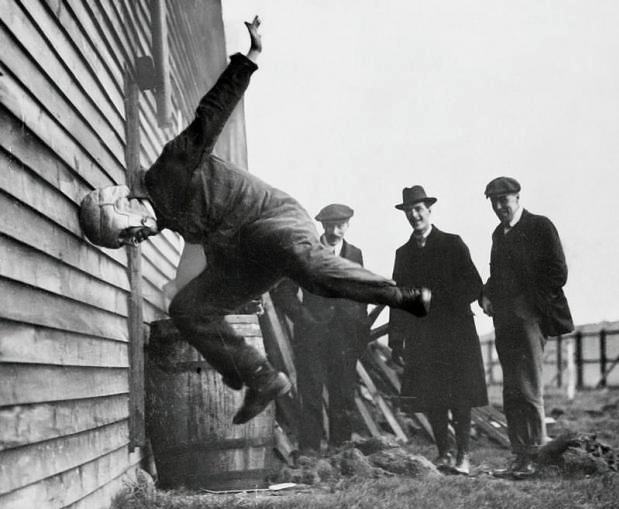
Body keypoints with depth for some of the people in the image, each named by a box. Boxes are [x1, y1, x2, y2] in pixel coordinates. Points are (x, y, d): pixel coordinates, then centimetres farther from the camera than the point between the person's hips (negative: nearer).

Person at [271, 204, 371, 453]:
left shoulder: (355, 254, 11)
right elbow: (281, 290, 4)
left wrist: (362, 334, 9)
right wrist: (300, 314, -8)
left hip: (344, 338, 3)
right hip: (311, 335, -2)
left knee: (344, 397, 4)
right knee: (311, 396, -4)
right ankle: (309, 449, 1)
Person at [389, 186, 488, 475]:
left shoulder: (452, 244, 4)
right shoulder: (404, 253, 15)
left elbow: (474, 286, 0)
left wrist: (446, 304, -14)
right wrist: (396, 342, 7)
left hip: (455, 332, -3)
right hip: (420, 337, 3)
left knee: (460, 397, -5)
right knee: (430, 399, 1)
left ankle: (463, 456, -1)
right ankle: (443, 454, 10)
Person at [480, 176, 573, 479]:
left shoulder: (540, 227, -3)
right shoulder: (499, 234, 19)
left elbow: (557, 273, -7)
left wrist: (529, 303, -12)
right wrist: (486, 295, 5)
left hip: (529, 317, -7)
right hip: (505, 321, 7)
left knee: (528, 389, -10)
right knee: (511, 393, 6)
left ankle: (535, 457, -4)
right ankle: (519, 457, 9)